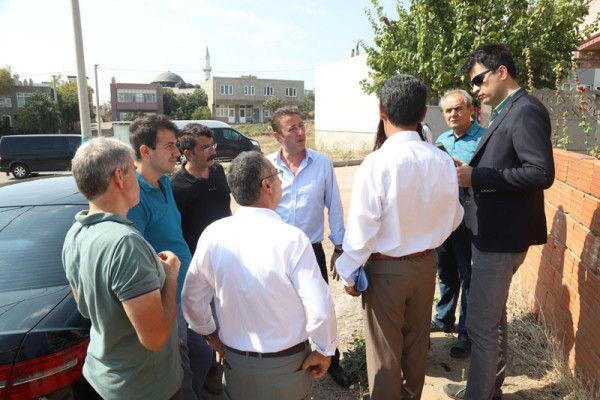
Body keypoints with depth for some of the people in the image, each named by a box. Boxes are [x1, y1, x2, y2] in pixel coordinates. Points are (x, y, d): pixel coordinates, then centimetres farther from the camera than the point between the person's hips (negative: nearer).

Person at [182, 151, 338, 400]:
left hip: (235, 365, 3)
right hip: (287, 367, -2)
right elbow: (320, 309, -23)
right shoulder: (291, 239, -25)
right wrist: (325, 351, -5)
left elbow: (192, 298, 0)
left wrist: (210, 334, 16)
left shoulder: (212, 235, -12)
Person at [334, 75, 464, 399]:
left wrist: (348, 273, -6)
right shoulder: (443, 161, -9)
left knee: (384, 350, 15)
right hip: (426, 264, 5)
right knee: (417, 342, 25)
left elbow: (361, 229, -20)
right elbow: (453, 218, 3)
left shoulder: (376, 164, -24)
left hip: (385, 269, -5)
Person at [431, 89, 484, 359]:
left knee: (467, 276, 4)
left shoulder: (484, 138, -11)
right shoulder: (441, 140, 12)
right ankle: (444, 319, 38)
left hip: (468, 221, -7)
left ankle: (467, 333, 20)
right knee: (446, 272, 20)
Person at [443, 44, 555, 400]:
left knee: (482, 324, 1)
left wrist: (476, 177, -21)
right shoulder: (506, 112, 15)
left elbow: (541, 173, -24)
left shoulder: (526, 110, -14)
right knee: (493, 318, 22)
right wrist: (471, 174, 4)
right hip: (493, 233, 10)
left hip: (502, 237, -10)